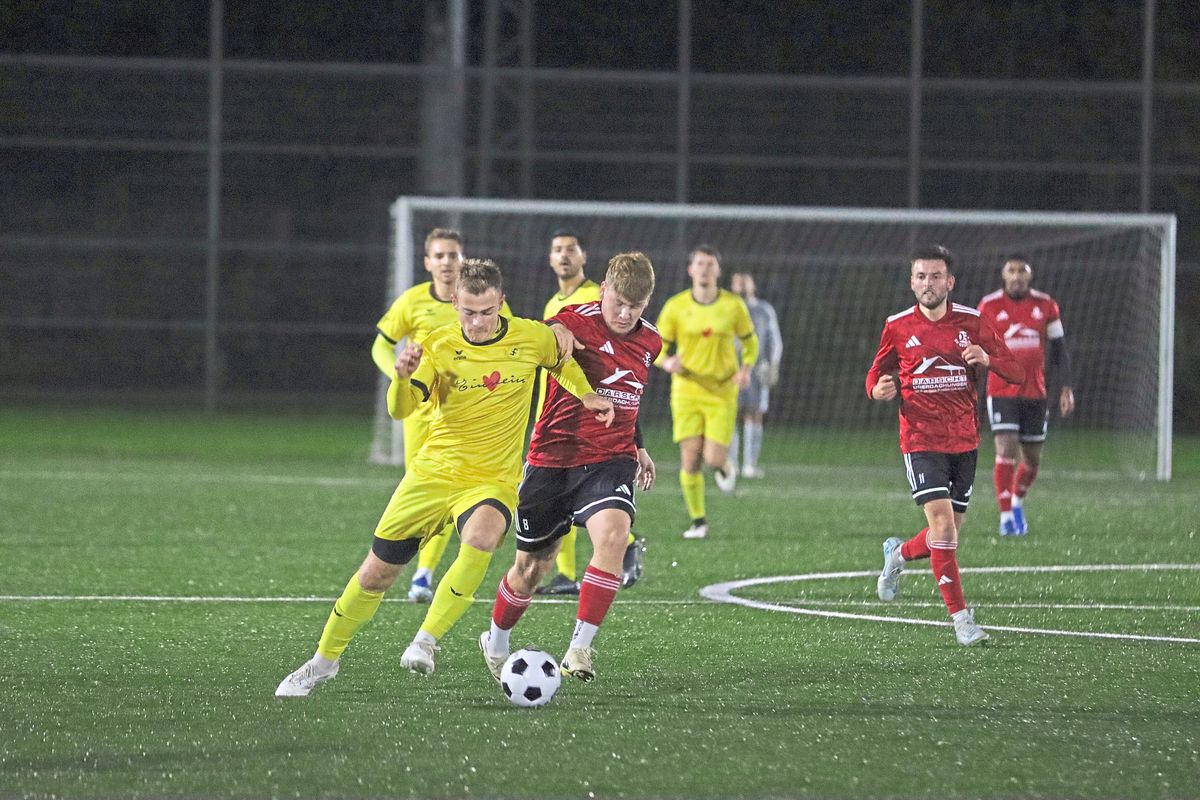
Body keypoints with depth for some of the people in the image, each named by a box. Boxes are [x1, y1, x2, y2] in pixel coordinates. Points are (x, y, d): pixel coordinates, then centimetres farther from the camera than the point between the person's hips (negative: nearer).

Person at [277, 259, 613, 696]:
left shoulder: (531, 337, -5)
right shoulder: (439, 345, -8)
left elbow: (562, 357, 19)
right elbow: (400, 410, -20)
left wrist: (586, 395, 6)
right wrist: (402, 377, -40)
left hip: (493, 480, -1)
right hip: (432, 474, 1)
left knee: (481, 538, -36)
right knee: (376, 573, 6)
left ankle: (426, 641, -24)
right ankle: (326, 657, 29)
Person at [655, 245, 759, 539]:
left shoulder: (733, 305, -1)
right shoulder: (675, 307, -3)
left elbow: (750, 341, 12)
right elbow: (658, 348, 3)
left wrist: (745, 369, -7)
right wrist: (668, 362, -21)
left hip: (722, 393, 0)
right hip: (687, 390, 0)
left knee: (713, 459, -12)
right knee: (690, 460, -7)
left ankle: (724, 468, 27)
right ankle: (698, 521, 10)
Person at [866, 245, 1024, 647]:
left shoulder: (972, 322, 0)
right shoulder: (898, 327, 0)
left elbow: (1016, 373, 0)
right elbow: (876, 374, 13)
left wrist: (987, 359, -22)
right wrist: (878, 389, -11)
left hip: (964, 440, 3)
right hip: (921, 442, -3)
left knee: (950, 531, 9)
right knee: (942, 522, -16)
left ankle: (899, 554, 41)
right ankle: (960, 617, -11)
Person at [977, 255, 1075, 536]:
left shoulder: (1046, 305, 3)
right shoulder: (989, 307, -2)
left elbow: (1059, 349, 9)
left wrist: (1065, 387, 2)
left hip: (1035, 394, 3)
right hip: (1001, 393, -3)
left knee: (1032, 458, 9)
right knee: (1006, 450, -15)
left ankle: (1017, 502, 36)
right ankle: (1006, 516, -11)